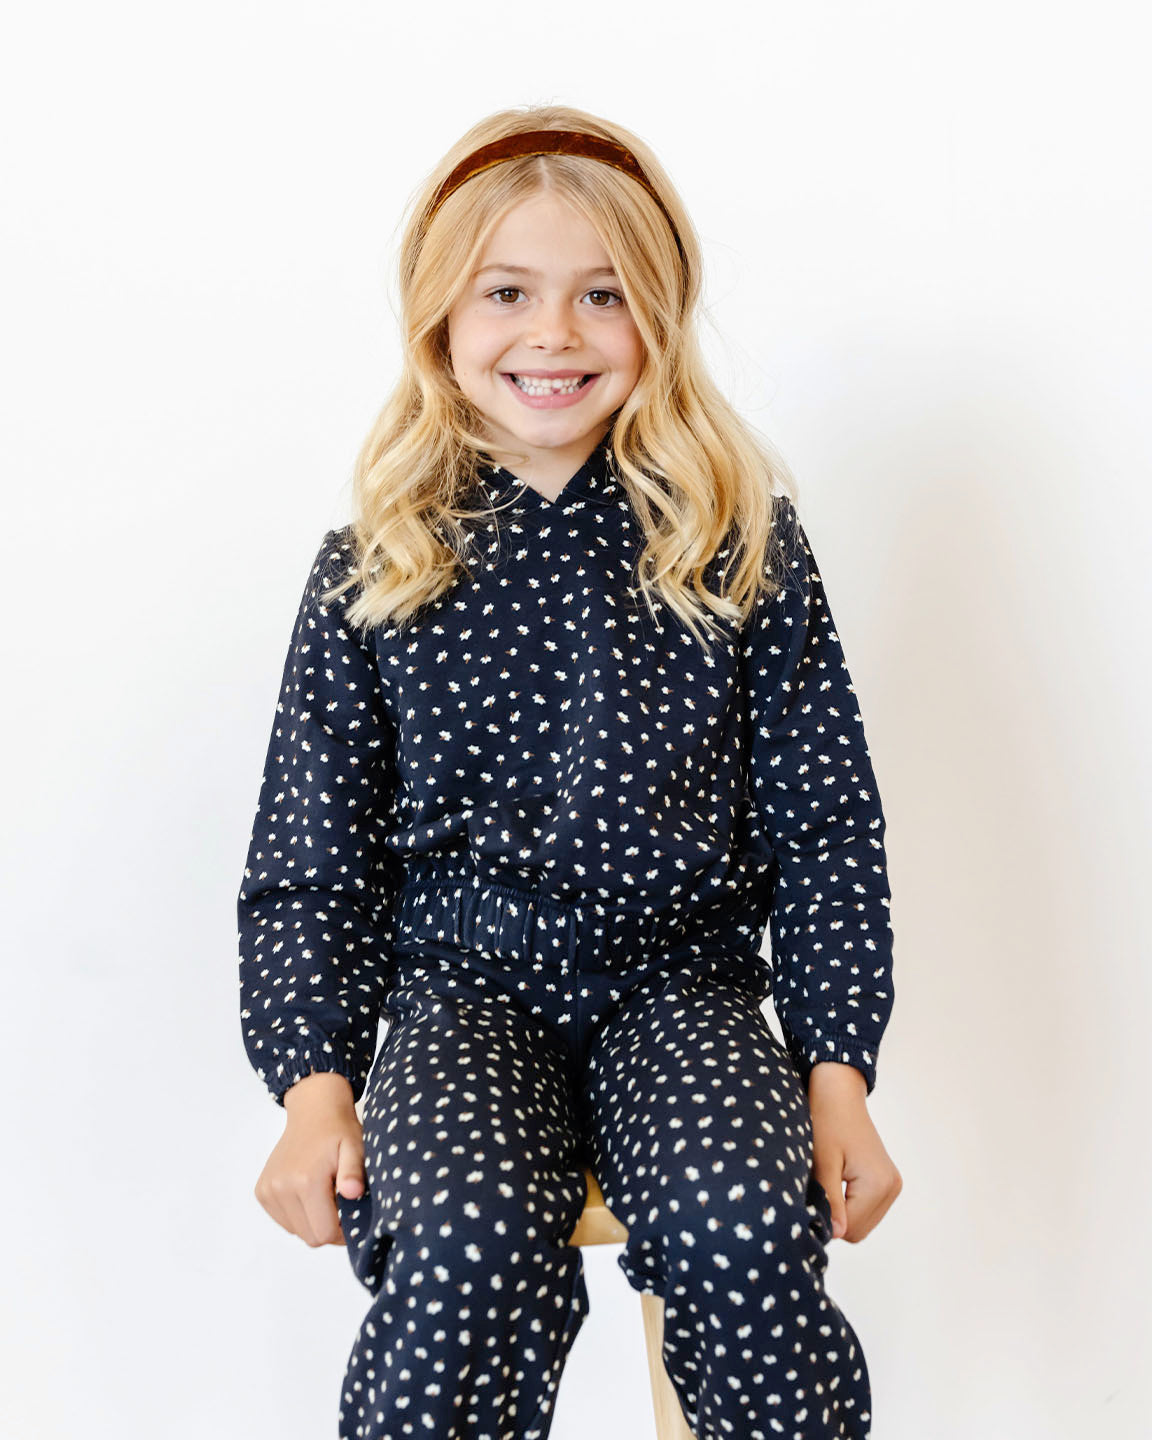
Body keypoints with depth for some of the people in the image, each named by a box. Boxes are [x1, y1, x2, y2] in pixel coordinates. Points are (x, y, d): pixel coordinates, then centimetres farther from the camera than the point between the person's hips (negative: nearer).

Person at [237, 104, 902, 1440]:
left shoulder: (743, 541, 1)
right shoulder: (374, 569, 2)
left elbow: (825, 824, 2)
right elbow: (310, 852, 5)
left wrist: (837, 1074, -5)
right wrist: (314, 1082, -6)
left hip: (681, 969, 1)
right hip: (462, 979, 0)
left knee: (744, 1240, -28)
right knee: (465, 1249, -29)